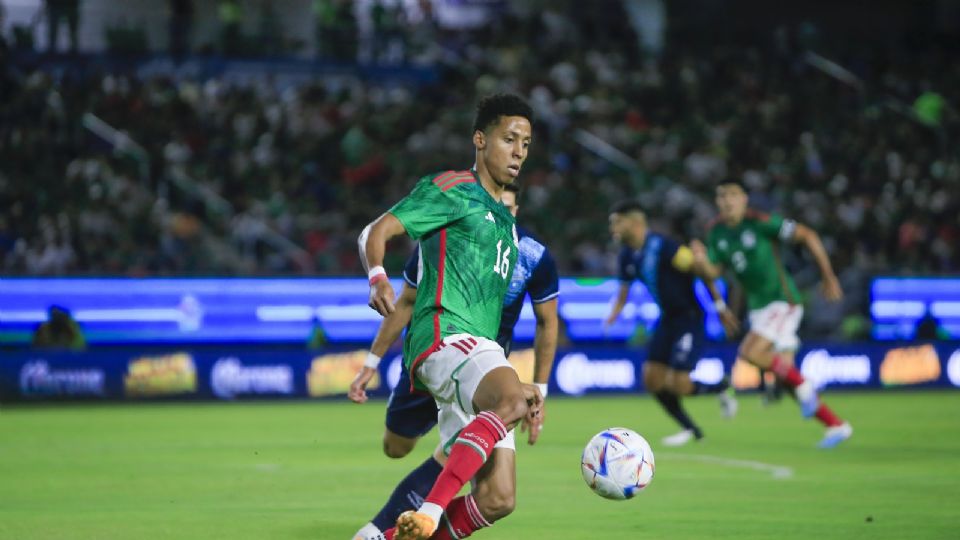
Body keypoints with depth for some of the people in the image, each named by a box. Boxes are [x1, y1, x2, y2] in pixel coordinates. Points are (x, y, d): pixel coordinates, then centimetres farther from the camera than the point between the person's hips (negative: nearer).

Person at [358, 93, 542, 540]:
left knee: (498, 499, -4)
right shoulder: (453, 190, 3)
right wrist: (377, 278, -31)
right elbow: (375, 233, -8)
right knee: (513, 398, -39)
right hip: (444, 335, -8)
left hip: (478, 351, 8)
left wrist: (525, 388, 30)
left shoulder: (504, 219, 28)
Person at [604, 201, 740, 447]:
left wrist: (720, 307, -11)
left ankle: (721, 388, 17)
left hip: (689, 317, -8)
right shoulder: (627, 257, 3)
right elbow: (624, 291, 13)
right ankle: (690, 429, 16)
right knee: (652, 379, 1)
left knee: (679, 385, -14)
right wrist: (613, 314, -8)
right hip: (667, 319, 8)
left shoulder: (663, 248, -22)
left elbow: (702, 272, -16)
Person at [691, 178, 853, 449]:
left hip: (783, 301, -8)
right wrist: (702, 260, -16)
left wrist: (828, 276, -12)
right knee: (785, 371, 4)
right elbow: (714, 271, 8)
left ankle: (802, 386, -5)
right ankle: (836, 425, 13)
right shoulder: (717, 231, 5)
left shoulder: (761, 223, -15)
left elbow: (807, 235, -12)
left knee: (750, 352, -24)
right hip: (758, 307, 8)